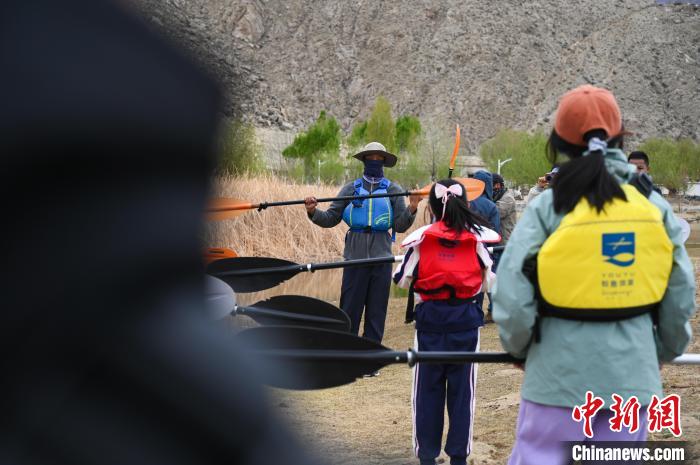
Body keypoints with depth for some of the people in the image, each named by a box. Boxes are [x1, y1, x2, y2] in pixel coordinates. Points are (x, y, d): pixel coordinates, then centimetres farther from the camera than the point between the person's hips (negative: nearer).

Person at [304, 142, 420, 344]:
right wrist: (314, 212, -13)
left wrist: (411, 209, -17)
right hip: (355, 257, 0)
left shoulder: (393, 190, 7)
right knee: (349, 310, 0)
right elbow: (330, 219, 6)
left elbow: (399, 226, 0)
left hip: (381, 259, 0)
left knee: (376, 312, 5)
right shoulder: (351, 188, 9)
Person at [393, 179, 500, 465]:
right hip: (465, 318, 1)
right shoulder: (477, 236, -4)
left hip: (431, 318, 0)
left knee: (428, 387, 9)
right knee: (462, 387, 9)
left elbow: (402, 281, -2)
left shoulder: (421, 237, -6)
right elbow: (490, 282, -2)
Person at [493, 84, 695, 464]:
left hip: (560, 372, -3)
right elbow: (681, 297, 6)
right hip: (633, 375, 3)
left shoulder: (547, 207, -8)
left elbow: (511, 298, -11)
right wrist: (665, 351, 23)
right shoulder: (654, 206, 2)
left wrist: (520, 347, 8)